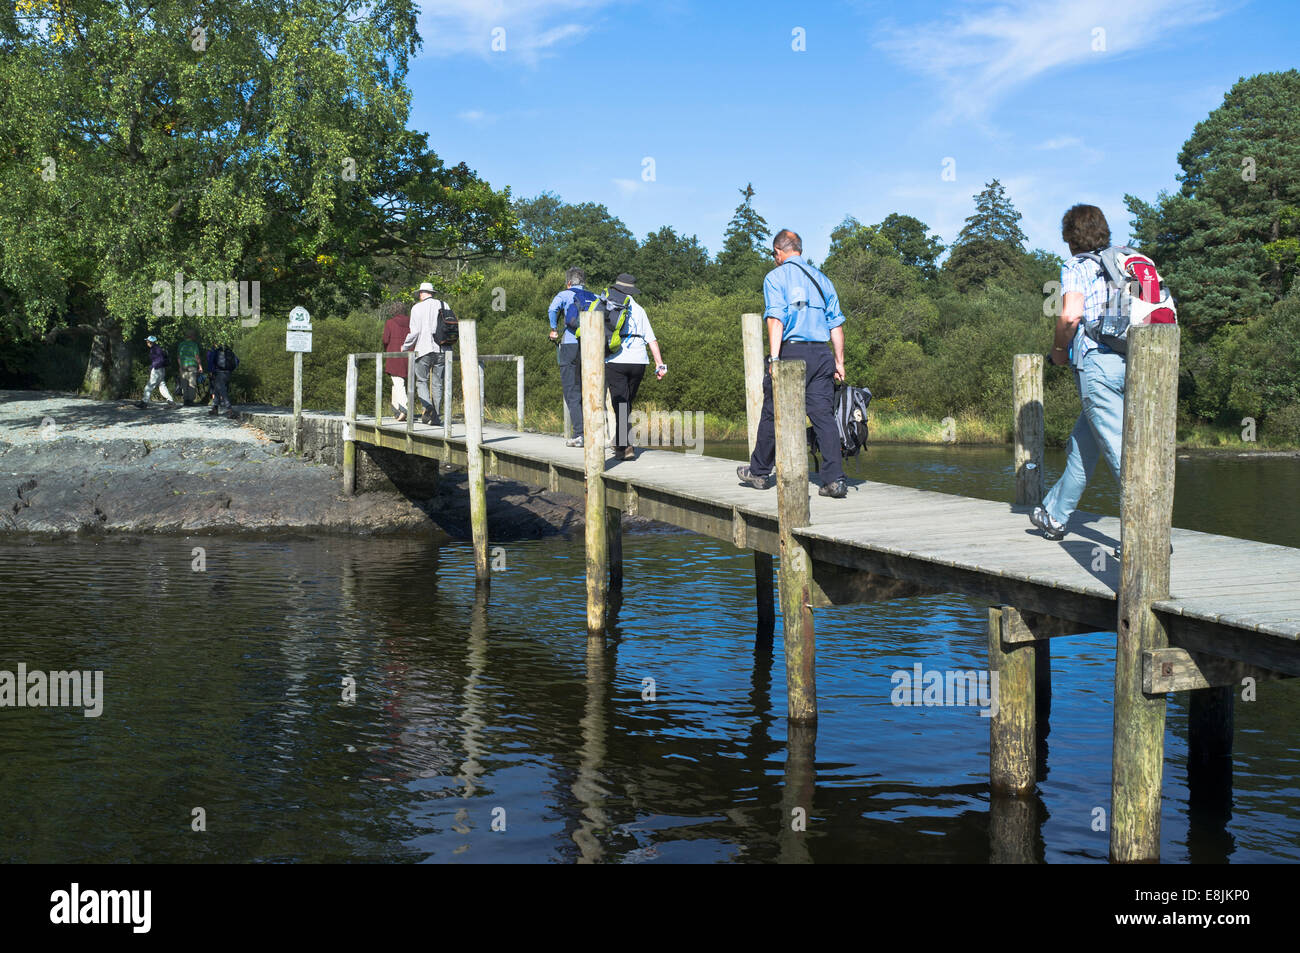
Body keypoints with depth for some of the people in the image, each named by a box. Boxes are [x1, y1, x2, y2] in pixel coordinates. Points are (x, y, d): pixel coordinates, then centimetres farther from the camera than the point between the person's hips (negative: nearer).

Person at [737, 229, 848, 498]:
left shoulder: (775, 277, 2)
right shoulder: (822, 279, 17)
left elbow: (776, 319, -10)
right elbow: (836, 323, 13)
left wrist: (774, 358, -15)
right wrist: (839, 361, 15)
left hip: (791, 351, -4)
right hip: (821, 354, 4)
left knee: (772, 413, 9)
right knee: (824, 415, 1)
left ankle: (759, 472, 22)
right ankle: (834, 479, -9)